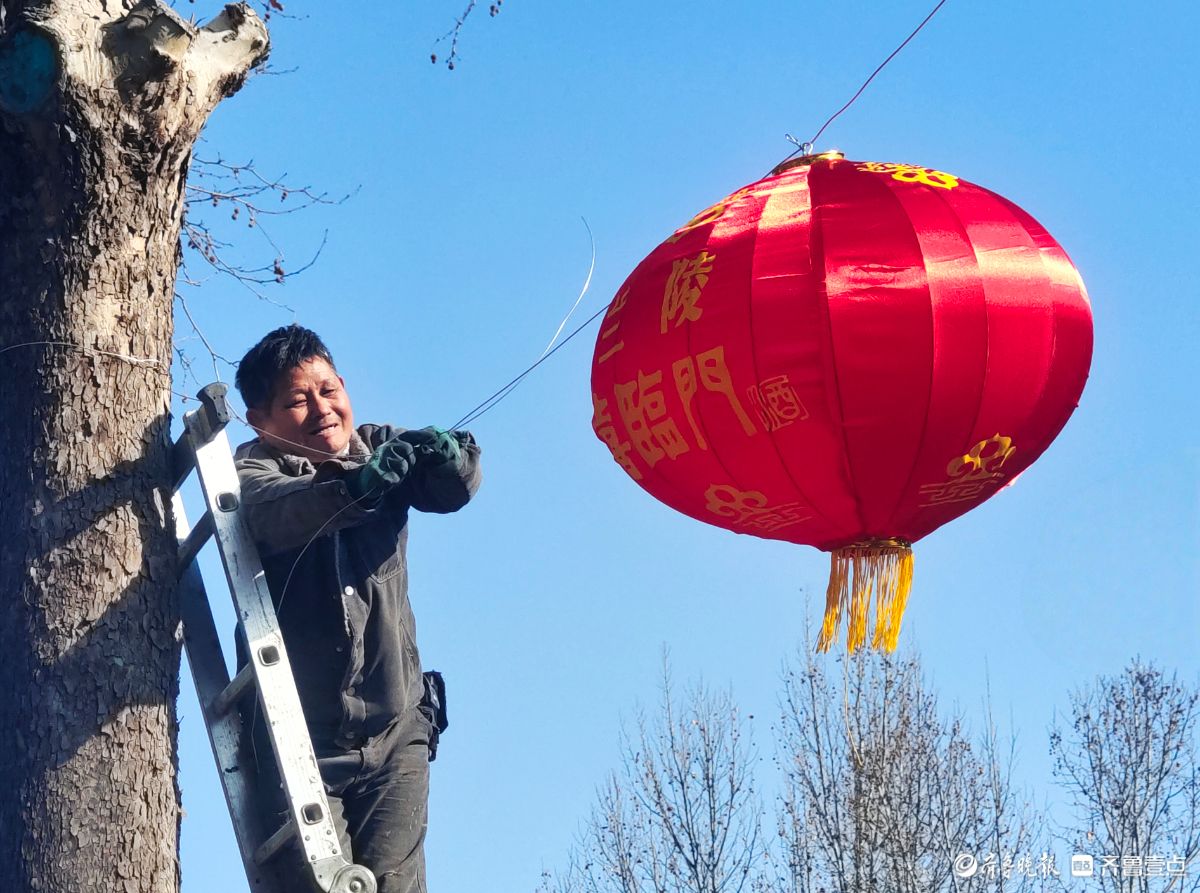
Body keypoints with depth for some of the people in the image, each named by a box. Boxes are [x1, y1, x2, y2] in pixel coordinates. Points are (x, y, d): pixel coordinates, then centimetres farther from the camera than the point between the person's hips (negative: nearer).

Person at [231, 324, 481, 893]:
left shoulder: (383, 450, 10)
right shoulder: (254, 467, -1)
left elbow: (454, 489, -8)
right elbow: (273, 512, -24)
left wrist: (449, 456, -32)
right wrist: (354, 486, -44)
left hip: (395, 733, 2)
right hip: (295, 738, -2)